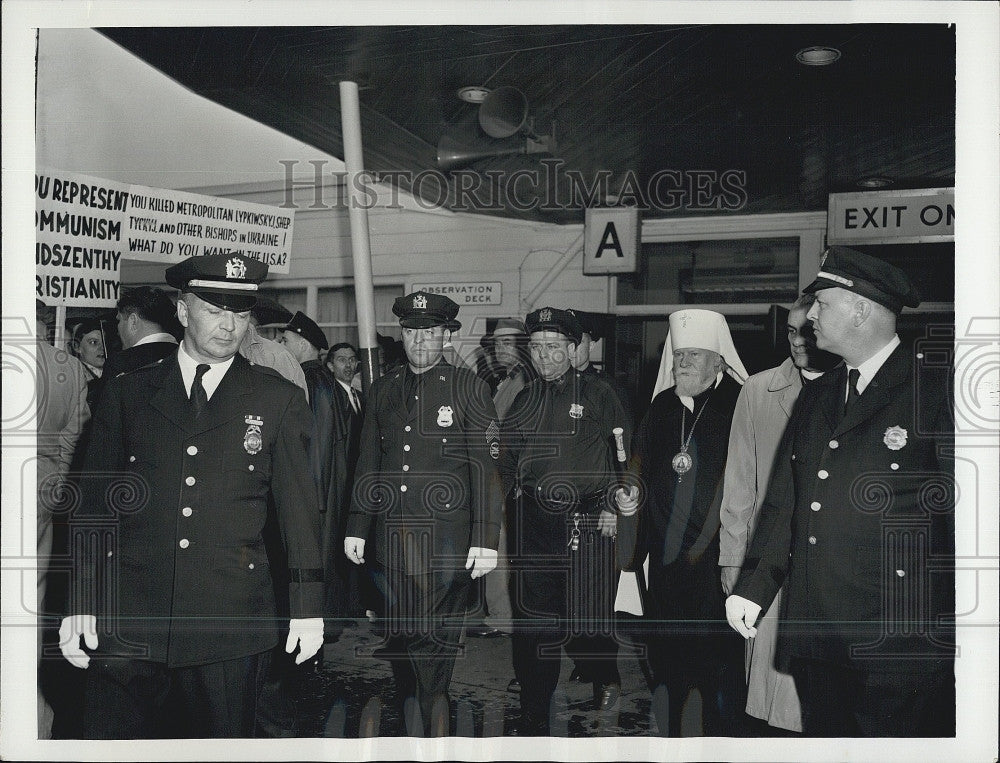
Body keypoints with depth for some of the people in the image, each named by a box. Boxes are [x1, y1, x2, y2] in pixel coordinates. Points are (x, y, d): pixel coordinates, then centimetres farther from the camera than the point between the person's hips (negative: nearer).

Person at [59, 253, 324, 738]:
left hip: (230, 624, -1)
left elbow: (298, 507, 5)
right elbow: (95, 503, 9)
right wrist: (79, 602, 3)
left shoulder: (279, 400, 6)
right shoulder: (127, 393, 10)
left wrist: (308, 607, 2)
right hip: (127, 618, 1)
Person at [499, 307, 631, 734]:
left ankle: (605, 678, 34)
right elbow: (506, 460, 20)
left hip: (587, 520, -3)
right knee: (532, 623, 5)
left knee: (588, 615, 0)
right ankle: (535, 718, 18)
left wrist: (612, 505, -5)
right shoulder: (523, 400, 13)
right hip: (532, 520, 3)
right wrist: (507, 492, 7)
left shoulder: (597, 394, 2)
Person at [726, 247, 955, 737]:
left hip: (900, 643, -6)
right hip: (815, 638, 6)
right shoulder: (815, 397, 13)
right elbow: (783, 502, 14)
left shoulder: (937, 390, -7)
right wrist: (752, 587, 6)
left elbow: (962, 512, -8)